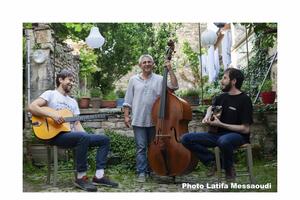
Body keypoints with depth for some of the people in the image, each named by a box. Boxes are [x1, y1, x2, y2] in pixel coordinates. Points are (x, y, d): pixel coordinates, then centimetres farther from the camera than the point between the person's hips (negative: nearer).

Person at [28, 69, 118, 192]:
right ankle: (81, 178, -25)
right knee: (83, 137, -36)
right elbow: (31, 107, -12)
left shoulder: (73, 101, 23)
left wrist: (87, 136, -2)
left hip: (71, 134, 8)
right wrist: (52, 115, -22)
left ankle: (99, 176, -8)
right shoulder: (51, 94, 2)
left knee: (104, 139, -3)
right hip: (56, 135, -8)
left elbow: (77, 123, 16)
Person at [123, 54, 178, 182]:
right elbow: (128, 100, 7)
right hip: (138, 120, -1)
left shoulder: (159, 79, 5)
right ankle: (141, 172, 7)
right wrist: (126, 116, 2)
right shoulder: (134, 80, 7)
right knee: (141, 147, 0)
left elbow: (174, 86, -7)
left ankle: (152, 170, 26)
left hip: (154, 119, 1)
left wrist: (170, 70, -9)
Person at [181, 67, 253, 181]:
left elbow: (245, 129, -14)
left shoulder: (244, 100, -10)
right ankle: (212, 162, -2)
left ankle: (229, 168, -12)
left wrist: (221, 124, -17)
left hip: (238, 135, -6)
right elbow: (211, 107, 33)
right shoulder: (222, 97, 9)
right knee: (186, 139, -12)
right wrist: (208, 116, 8)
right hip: (219, 134, 6)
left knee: (224, 141, -44)